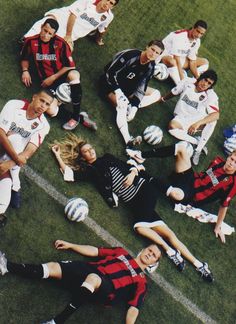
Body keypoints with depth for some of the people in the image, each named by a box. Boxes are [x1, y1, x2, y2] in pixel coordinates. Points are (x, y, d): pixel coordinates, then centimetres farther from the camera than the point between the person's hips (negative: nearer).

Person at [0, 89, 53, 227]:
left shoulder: (43, 125, -9)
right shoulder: (14, 105, -15)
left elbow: (30, 151, -18)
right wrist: (17, 158, -27)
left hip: (15, 153, 1)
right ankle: (14, 188, -13)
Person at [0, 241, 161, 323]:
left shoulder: (141, 281, 13)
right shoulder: (122, 253, 26)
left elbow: (134, 307, 2)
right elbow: (95, 251, 25)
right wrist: (70, 245, 21)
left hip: (105, 291, -5)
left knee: (93, 278, -42)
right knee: (53, 267, -15)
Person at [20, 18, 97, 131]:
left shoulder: (60, 43, -8)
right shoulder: (31, 41, -2)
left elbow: (70, 65, -7)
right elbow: (24, 58, 17)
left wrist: (53, 78, -13)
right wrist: (25, 71, -2)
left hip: (62, 74, -1)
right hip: (47, 80, 1)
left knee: (74, 75, -42)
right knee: (51, 111, -29)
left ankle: (76, 116, -32)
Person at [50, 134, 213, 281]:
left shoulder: (107, 159, 16)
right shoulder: (90, 172, 12)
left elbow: (131, 165, 14)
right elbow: (68, 174, -1)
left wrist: (133, 172, -7)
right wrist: (58, 155, 5)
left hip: (143, 187, 0)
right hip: (134, 202, 0)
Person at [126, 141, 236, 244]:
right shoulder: (219, 161, -3)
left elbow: (224, 205, -12)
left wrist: (218, 227, -8)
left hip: (191, 197, -6)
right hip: (192, 179, 6)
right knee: (181, 147, -11)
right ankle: (141, 156, -13)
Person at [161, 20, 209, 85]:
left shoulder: (196, 42, -6)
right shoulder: (179, 36, -29)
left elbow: (192, 62, -3)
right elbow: (177, 59, -32)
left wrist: (197, 78, -14)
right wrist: (182, 79, -36)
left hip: (180, 58, 8)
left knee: (205, 62, 2)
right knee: (172, 61, -43)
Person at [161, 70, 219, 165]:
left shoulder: (211, 96, -13)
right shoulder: (188, 82, -4)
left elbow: (216, 114, -29)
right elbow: (173, 93, 15)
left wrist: (198, 123, -43)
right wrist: (163, 99, 32)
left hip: (197, 120, -1)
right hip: (182, 119, 1)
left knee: (212, 119, -34)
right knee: (172, 126, -35)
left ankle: (198, 150, -30)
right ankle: (197, 141, -24)